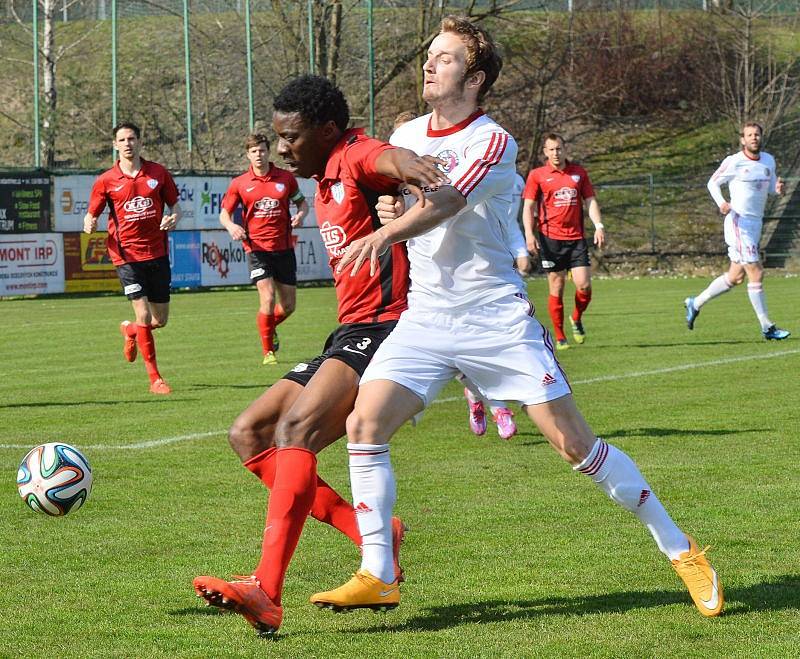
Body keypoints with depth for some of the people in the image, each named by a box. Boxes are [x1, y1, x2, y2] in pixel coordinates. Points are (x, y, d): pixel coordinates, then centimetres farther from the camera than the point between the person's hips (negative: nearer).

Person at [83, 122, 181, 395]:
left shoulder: (158, 173, 4)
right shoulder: (106, 181, -1)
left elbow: (174, 205, 14)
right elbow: (91, 215, 6)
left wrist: (173, 219, -9)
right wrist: (89, 224, -18)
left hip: (157, 252, 3)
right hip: (127, 255, -3)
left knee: (160, 320, 8)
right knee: (144, 315, -12)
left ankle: (130, 331, 43)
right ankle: (154, 378, -3)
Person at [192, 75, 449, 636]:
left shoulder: (358, 157, -10)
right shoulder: (327, 185, 21)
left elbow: (391, 158, -36)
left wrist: (412, 168, -58)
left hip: (382, 328, -11)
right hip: (349, 336, 11)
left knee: (295, 427, -30)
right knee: (250, 435, 7)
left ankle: (266, 593, -40)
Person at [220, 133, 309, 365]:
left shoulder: (285, 178, 3)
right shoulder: (239, 183, 0)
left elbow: (301, 201, 16)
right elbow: (224, 213, 6)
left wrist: (300, 215, -7)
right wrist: (231, 226, -16)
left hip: (284, 248, 3)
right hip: (257, 248, -3)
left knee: (289, 305, 6)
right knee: (267, 299, -17)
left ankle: (268, 327, 39)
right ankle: (268, 352, -2)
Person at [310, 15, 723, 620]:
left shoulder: (493, 143, -9)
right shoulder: (404, 137, 10)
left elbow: (443, 205, -27)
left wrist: (384, 233, -46)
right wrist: (387, 210, -1)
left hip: (497, 316, -5)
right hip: (425, 316, 5)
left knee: (574, 443, -5)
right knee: (364, 423, -15)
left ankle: (679, 548, 10)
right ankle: (378, 578, -8)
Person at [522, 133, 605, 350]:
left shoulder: (579, 173, 12)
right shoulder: (537, 175, 4)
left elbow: (590, 201, 13)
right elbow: (528, 206, 2)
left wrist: (598, 225, -1)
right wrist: (529, 233, -10)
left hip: (576, 237, 2)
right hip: (551, 238, -2)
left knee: (584, 285, -7)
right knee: (556, 289, -1)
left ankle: (577, 319, 22)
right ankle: (559, 337, 8)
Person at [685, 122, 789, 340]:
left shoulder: (768, 160, 9)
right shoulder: (734, 162, -9)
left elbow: (772, 187, 19)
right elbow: (713, 183, -1)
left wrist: (779, 189, -5)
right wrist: (721, 203, -19)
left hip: (756, 224, 8)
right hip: (739, 223, -8)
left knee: (735, 277, 13)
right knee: (756, 274, -11)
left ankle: (695, 304, 29)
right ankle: (767, 328, -6)